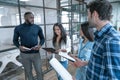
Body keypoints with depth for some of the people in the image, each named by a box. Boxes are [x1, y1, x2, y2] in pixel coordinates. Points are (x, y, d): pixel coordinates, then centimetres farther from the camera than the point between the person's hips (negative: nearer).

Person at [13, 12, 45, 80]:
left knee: (39, 71, 8)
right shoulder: (18, 28, -4)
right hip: (24, 54, 0)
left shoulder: (38, 28, -3)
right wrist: (19, 46, -15)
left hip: (36, 53, 0)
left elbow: (42, 38, 7)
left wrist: (40, 45, -13)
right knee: (28, 71, 15)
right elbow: (15, 40, 5)